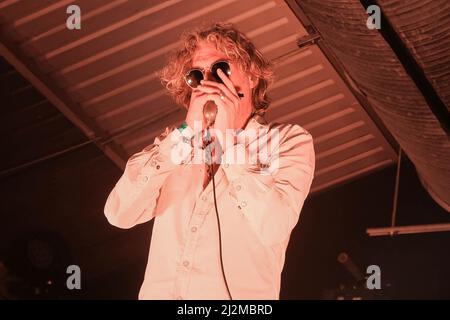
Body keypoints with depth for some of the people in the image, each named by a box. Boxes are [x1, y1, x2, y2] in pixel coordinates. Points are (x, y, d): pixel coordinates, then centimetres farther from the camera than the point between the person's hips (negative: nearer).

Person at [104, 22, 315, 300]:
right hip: (158, 292, 3)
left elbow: (273, 228, -11)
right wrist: (188, 132, -5)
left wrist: (228, 139, -6)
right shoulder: (177, 141, 13)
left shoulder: (289, 140, 6)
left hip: (236, 294, -2)